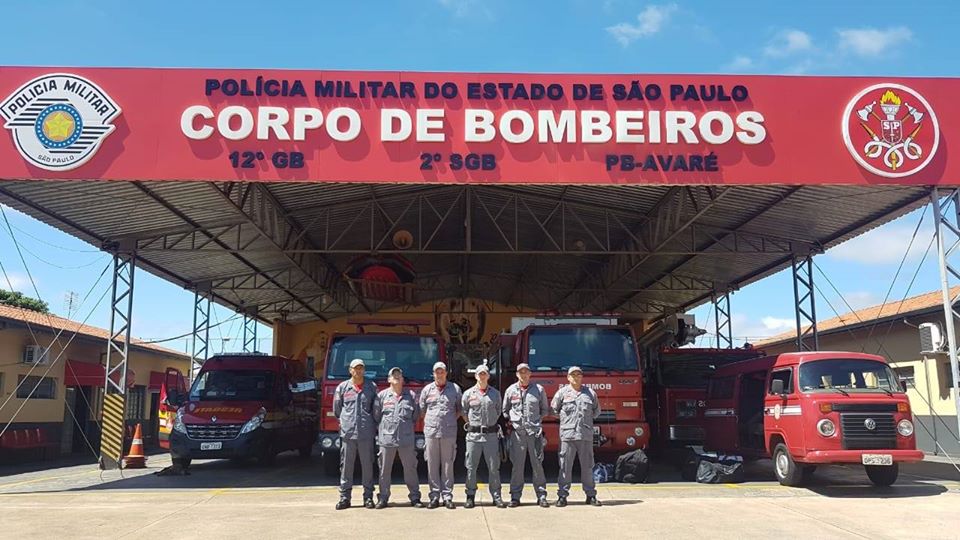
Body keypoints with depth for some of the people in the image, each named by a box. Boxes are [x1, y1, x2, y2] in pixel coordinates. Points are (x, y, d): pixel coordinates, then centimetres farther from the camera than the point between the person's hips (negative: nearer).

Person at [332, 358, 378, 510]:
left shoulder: (372, 387, 8)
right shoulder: (342, 387, 7)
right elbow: (337, 409, 15)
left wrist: (372, 425, 11)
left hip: (366, 433, 0)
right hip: (347, 433, 0)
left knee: (367, 465, 2)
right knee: (346, 466, 2)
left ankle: (368, 497, 9)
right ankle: (344, 497, 8)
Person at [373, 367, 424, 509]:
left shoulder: (411, 395, 7)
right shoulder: (382, 395, 4)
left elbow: (416, 415, 14)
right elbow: (376, 416, 9)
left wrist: (407, 426, 11)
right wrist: (385, 427, 10)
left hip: (406, 438, 1)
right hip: (386, 438, 0)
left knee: (410, 469, 5)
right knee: (384, 470, 5)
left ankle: (415, 498, 13)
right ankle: (383, 498, 14)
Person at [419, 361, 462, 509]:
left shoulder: (455, 389, 6)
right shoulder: (427, 390, 8)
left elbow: (460, 409, 14)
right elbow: (422, 410, 15)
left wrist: (451, 420, 6)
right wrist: (431, 423, 8)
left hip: (449, 433, -1)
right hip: (431, 432, 1)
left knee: (448, 465, 1)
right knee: (432, 466, 3)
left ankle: (447, 496, 6)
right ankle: (435, 496, 9)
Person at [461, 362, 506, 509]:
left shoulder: (495, 394, 6)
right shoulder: (468, 393, 3)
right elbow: (464, 412, 11)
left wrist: (490, 423, 12)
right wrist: (472, 425, 8)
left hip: (491, 434, 1)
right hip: (473, 435, 0)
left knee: (494, 467, 3)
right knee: (471, 467, 4)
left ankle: (496, 496, 9)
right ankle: (470, 496, 12)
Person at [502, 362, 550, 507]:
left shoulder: (539, 389, 6)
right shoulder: (510, 390, 8)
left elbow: (545, 409, 15)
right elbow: (505, 410, 18)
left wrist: (537, 420, 5)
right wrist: (511, 420, 3)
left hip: (535, 432, 0)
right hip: (517, 432, 0)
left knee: (537, 464, 1)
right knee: (517, 465, 2)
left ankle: (541, 496, 7)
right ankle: (515, 496, 8)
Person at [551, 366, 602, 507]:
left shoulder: (590, 393, 11)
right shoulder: (562, 392, 6)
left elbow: (597, 411, 23)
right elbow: (554, 409, 14)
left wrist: (587, 419, 13)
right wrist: (566, 418, 11)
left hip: (586, 435, 2)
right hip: (567, 434, -1)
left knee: (587, 466, 6)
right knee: (565, 466, 0)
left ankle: (590, 495, 14)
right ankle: (562, 495, 5)